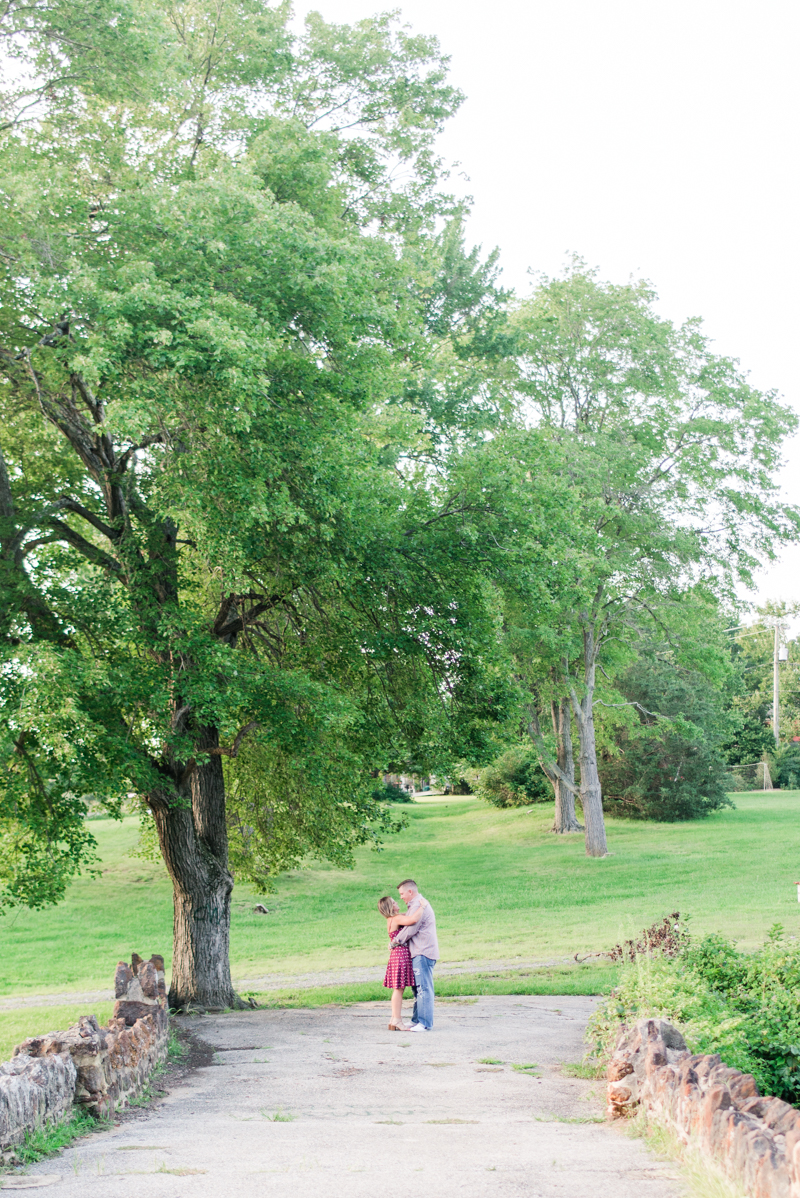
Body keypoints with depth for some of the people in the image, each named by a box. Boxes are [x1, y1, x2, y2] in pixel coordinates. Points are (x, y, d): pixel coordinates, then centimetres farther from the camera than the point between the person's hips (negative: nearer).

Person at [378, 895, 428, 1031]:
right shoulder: (397, 919, -15)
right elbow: (414, 919, -31)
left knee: (398, 989, 13)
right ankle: (397, 1021, -4)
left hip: (396, 954, 10)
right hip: (400, 954, -10)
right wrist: (422, 907, -17)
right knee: (398, 989, -6)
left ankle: (394, 1020, 17)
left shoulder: (391, 920, 14)